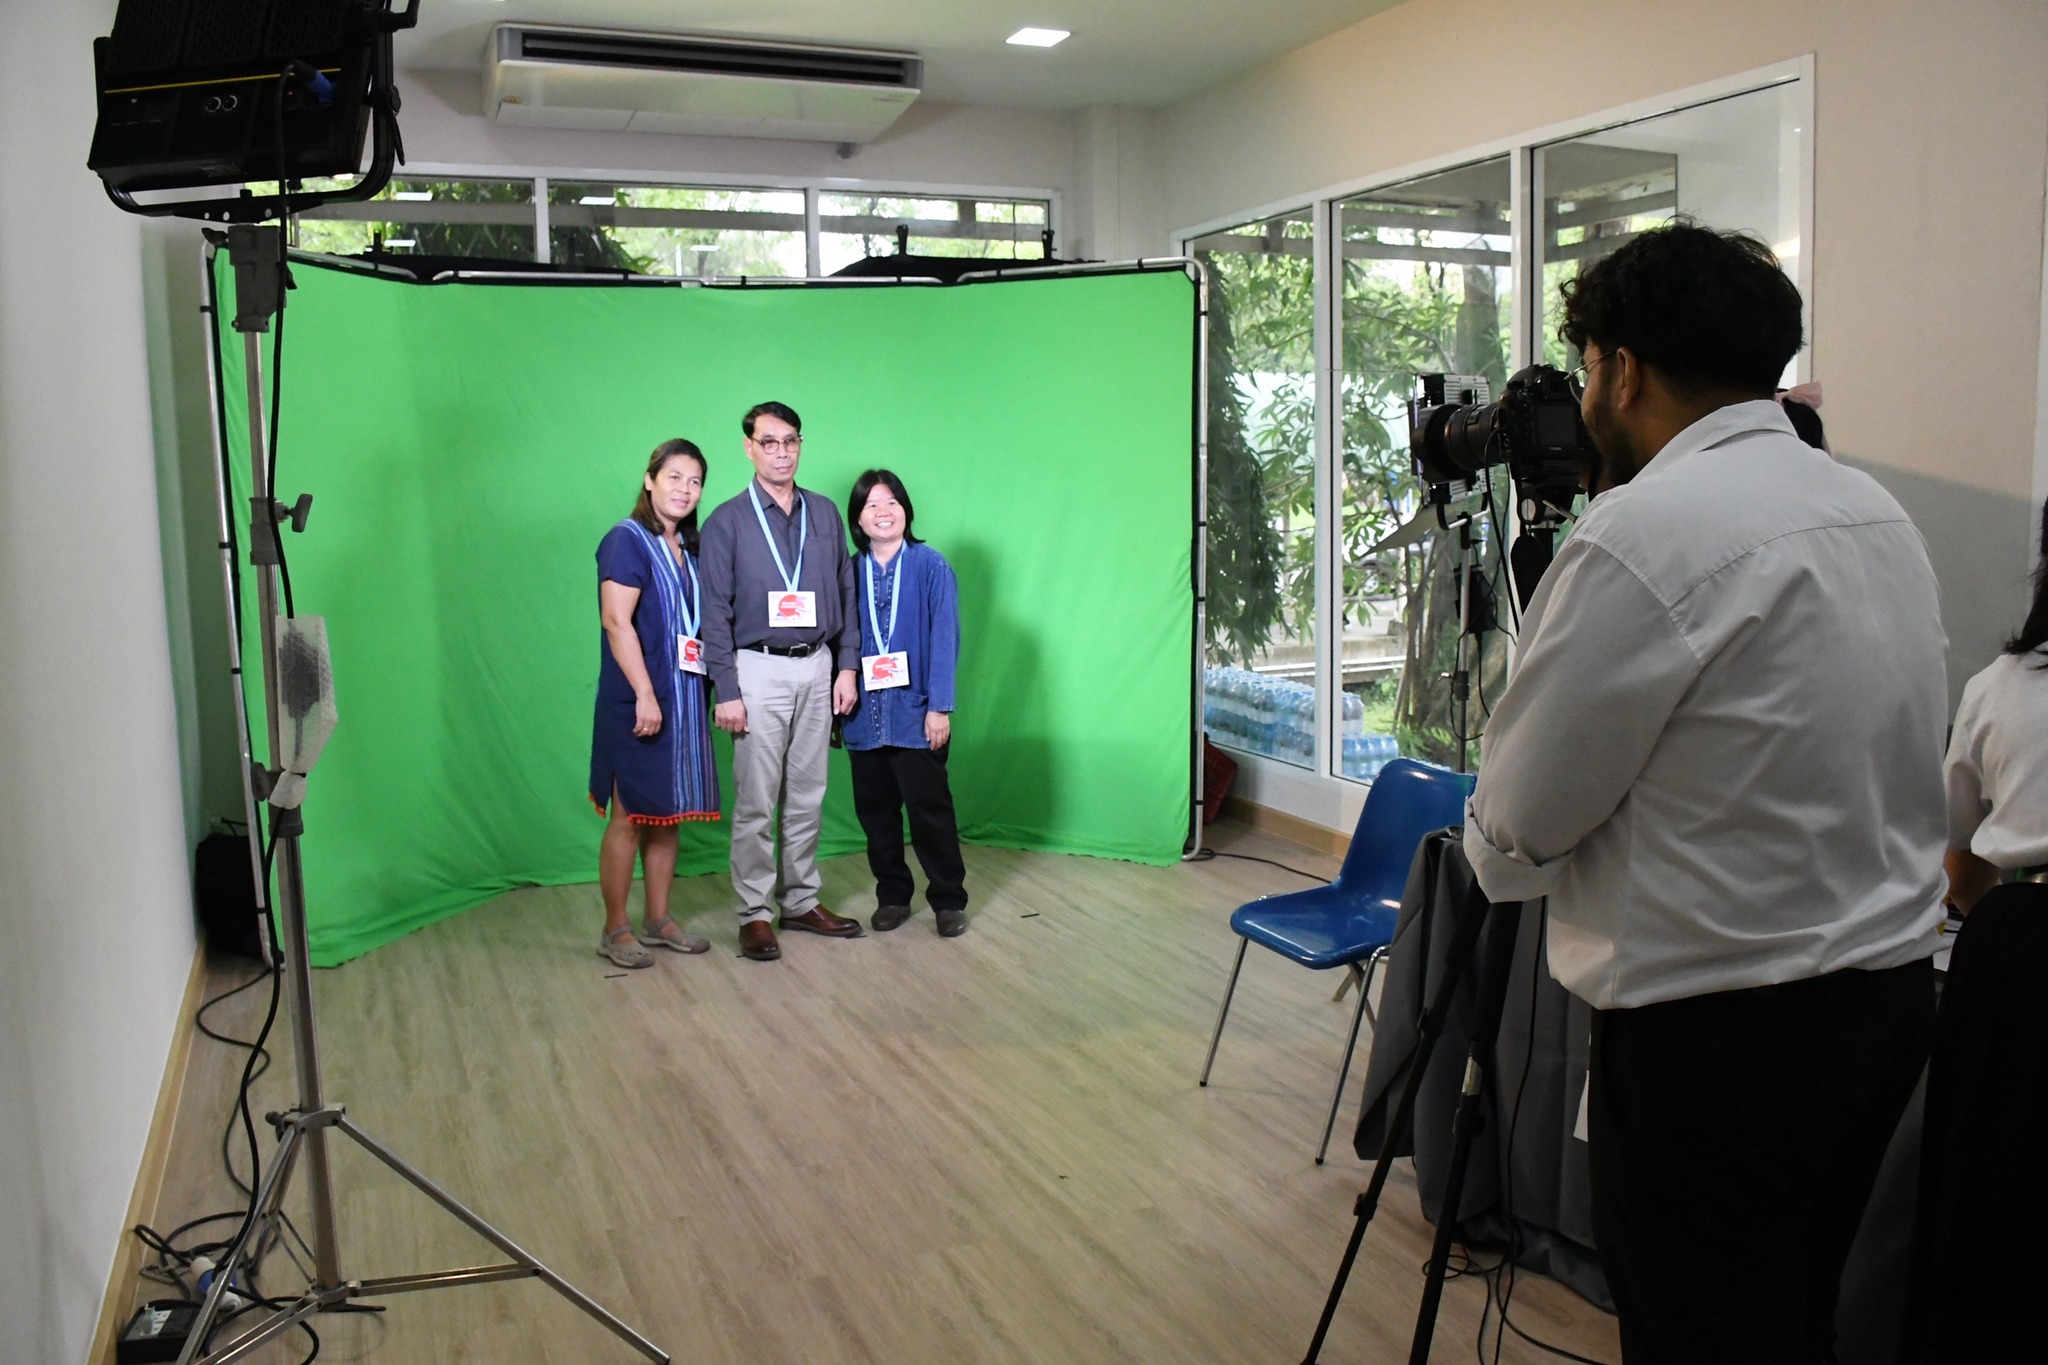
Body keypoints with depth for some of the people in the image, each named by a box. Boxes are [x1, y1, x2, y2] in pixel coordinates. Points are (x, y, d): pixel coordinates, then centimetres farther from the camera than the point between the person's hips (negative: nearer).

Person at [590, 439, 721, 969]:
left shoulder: (687, 549, 13)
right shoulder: (627, 541, -10)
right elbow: (617, 622, -18)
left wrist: (715, 691, 12)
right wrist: (645, 696, -22)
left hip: (683, 700, 8)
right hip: (637, 701, -8)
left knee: (668, 814, 12)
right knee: (629, 817, -1)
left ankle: (658, 920, 22)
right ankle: (615, 930, 9)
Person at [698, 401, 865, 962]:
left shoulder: (825, 513, 8)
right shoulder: (727, 521, -3)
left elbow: (845, 594, 11)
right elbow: (716, 613, -5)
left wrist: (848, 666, 4)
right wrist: (726, 692, -10)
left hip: (818, 668, 4)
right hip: (759, 669, -4)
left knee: (808, 795, 11)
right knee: (756, 801, -1)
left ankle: (801, 901, 22)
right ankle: (755, 913, 9)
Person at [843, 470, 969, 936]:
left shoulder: (930, 565, -3)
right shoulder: (850, 572, 5)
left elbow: (945, 639, -6)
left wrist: (939, 707, -12)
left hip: (916, 713, -3)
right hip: (865, 715, 3)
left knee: (929, 808, 2)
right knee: (875, 810, 11)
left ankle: (948, 900, 16)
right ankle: (892, 896, 25)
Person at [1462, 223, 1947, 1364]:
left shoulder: (1645, 532, -19)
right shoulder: (1880, 510, 8)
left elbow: (1523, 821, -14)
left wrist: (1489, 843, 9)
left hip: (1721, 1027, -9)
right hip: (1894, 989, 9)